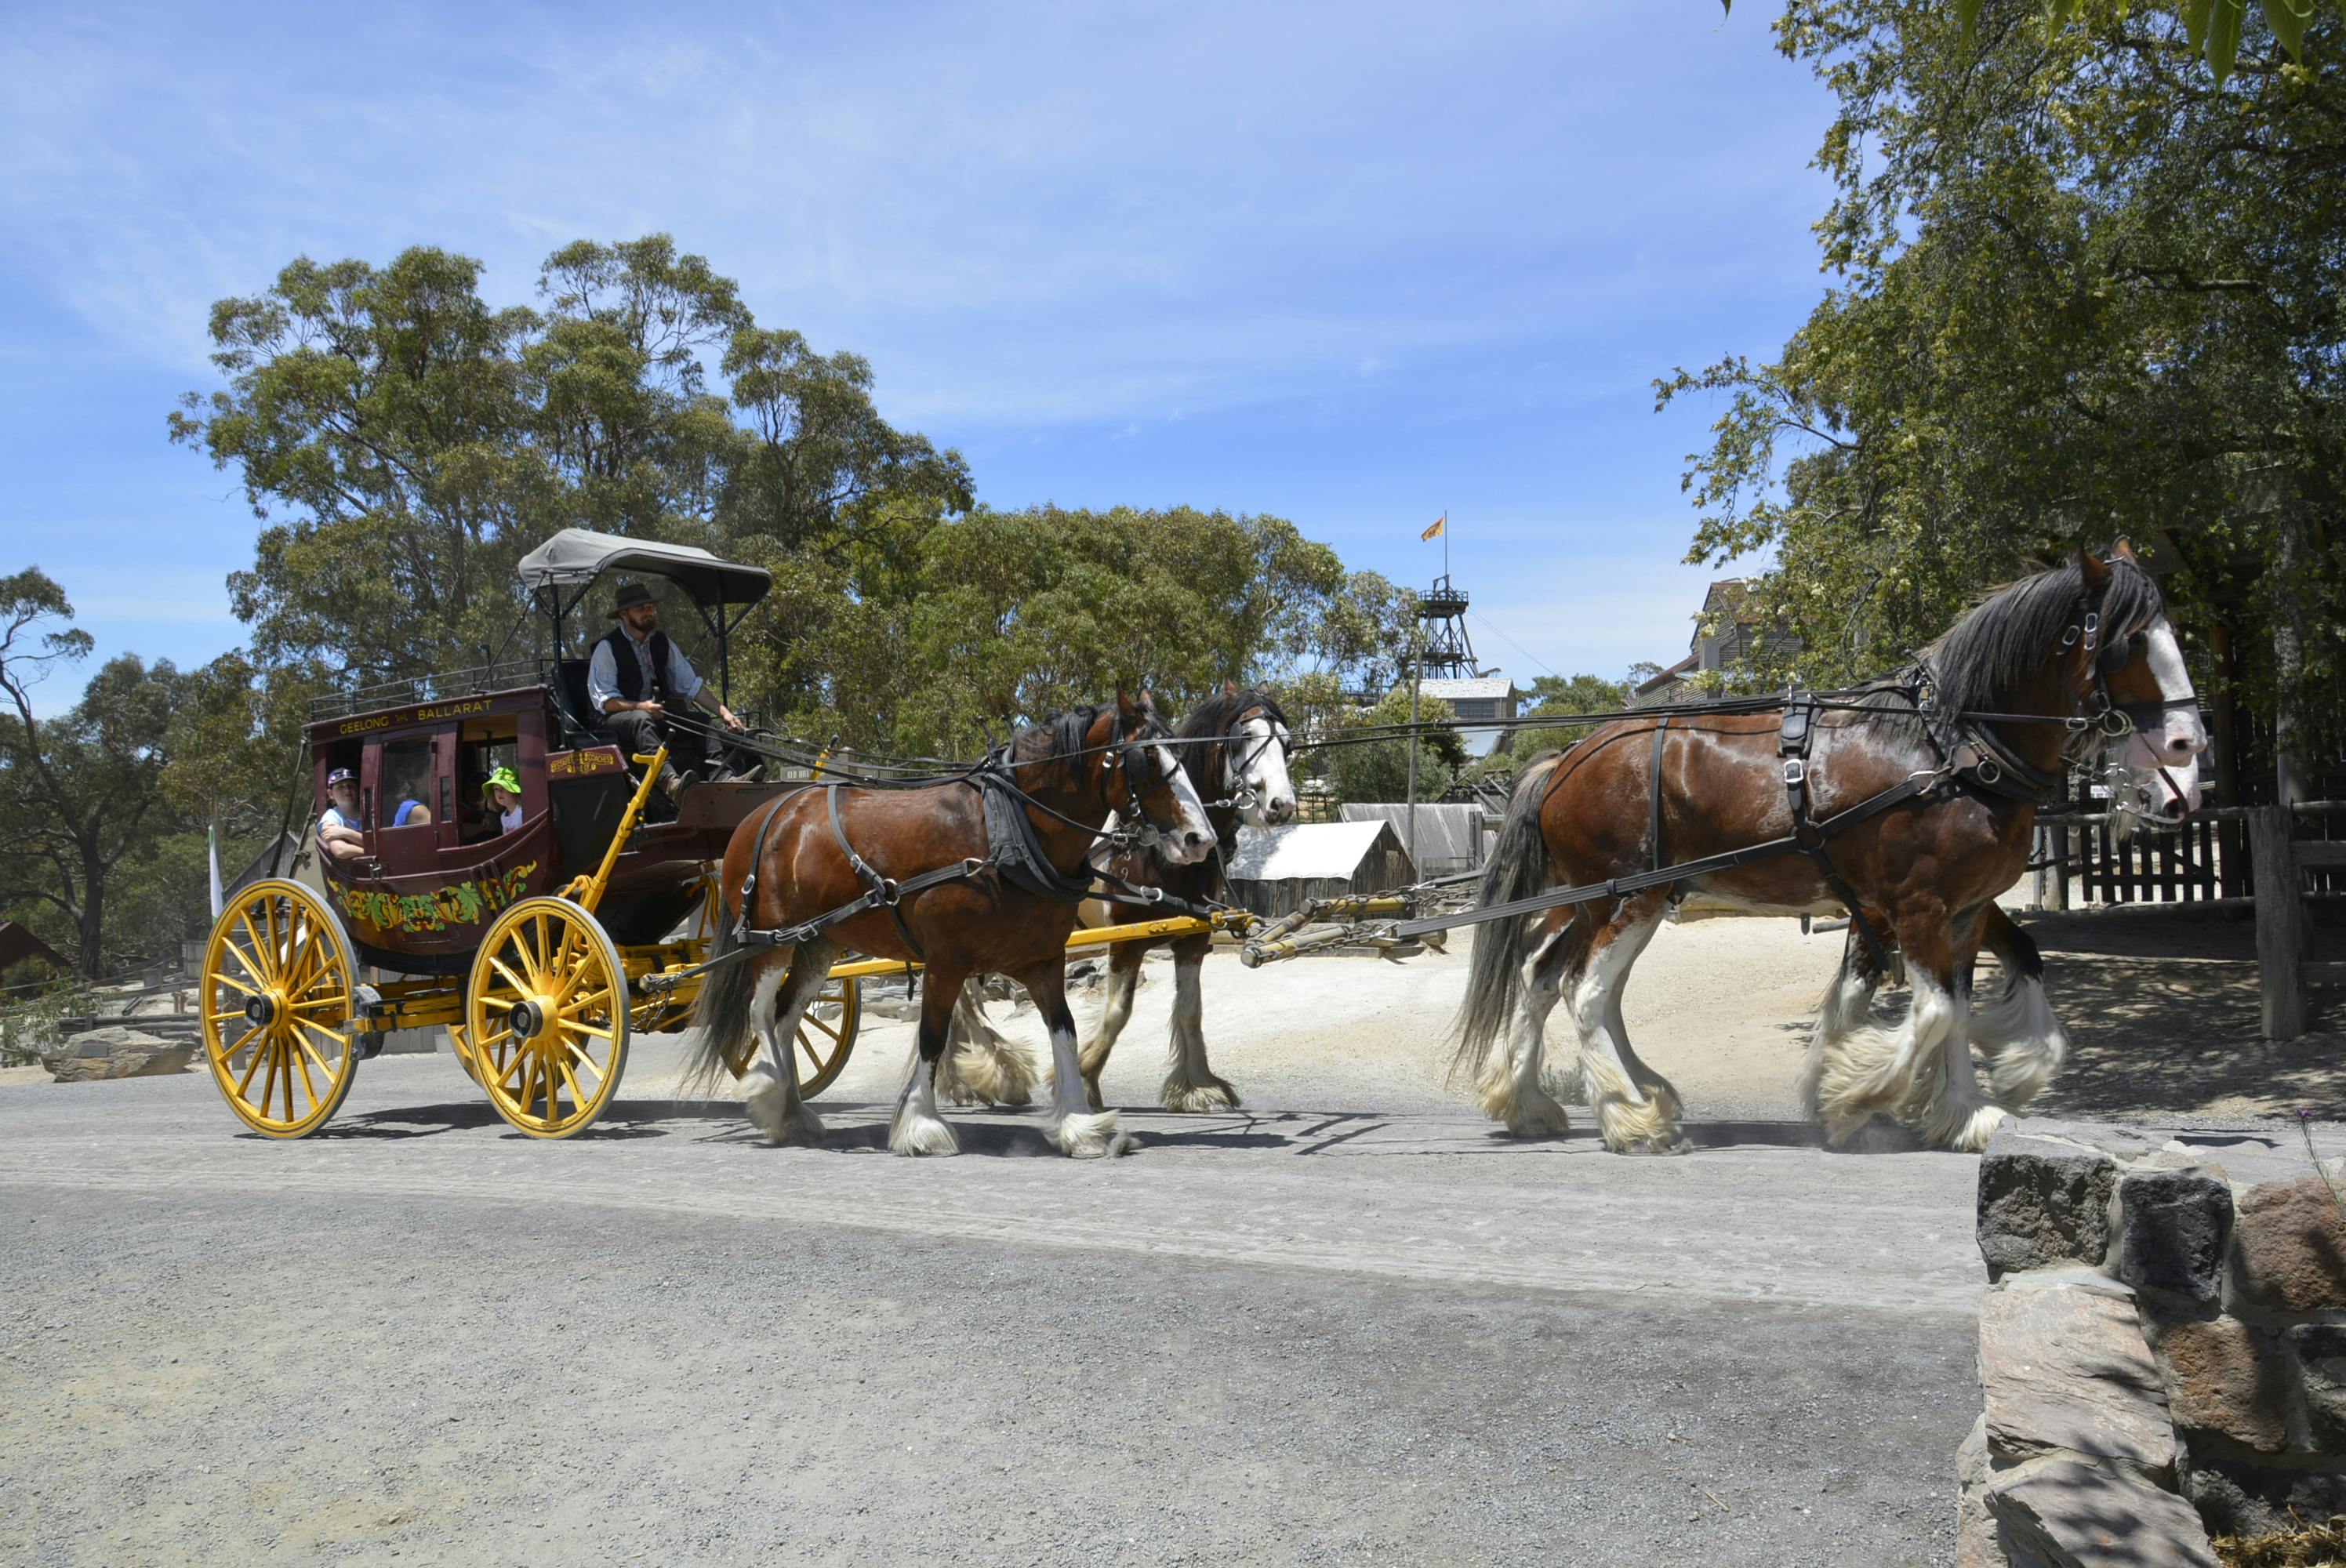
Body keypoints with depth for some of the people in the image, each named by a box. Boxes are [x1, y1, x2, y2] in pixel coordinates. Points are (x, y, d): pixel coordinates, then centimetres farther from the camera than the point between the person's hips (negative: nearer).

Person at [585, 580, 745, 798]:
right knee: (642, 720, -38)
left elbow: (691, 684, 8)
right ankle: (669, 781, -62)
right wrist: (640, 706, -26)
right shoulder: (607, 648, -4)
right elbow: (604, 700, -9)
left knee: (702, 726, -19)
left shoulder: (662, 643, 12)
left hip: (659, 716, 6)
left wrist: (723, 711, -5)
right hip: (618, 720, -6)